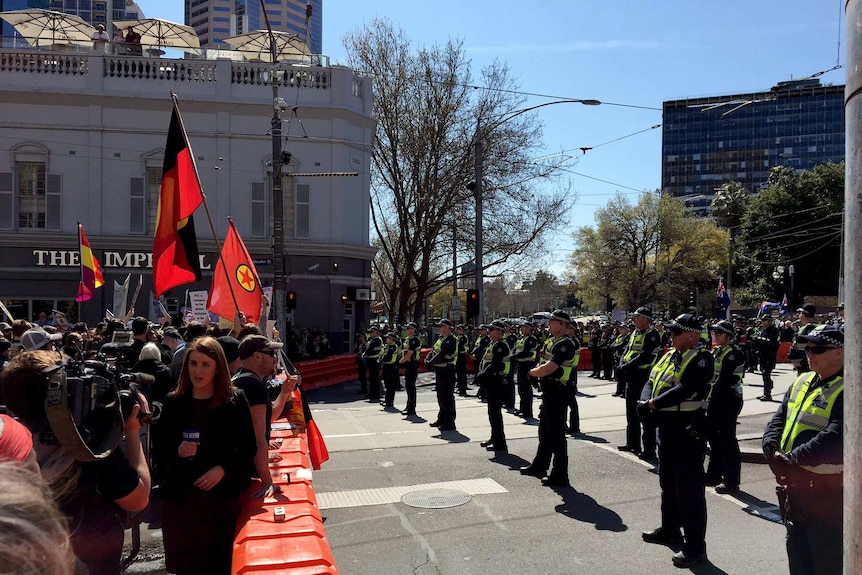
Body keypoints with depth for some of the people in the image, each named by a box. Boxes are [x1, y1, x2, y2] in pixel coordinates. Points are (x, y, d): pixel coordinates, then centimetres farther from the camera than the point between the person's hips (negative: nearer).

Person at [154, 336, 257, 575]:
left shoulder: (235, 400, -3)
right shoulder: (173, 402, 4)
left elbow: (249, 448, -2)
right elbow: (159, 449, 9)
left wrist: (223, 469, -16)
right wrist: (177, 451, -12)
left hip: (221, 496, -2)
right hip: (179, 496, 2)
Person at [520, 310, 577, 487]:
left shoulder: (565, 345, -18)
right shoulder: (551, 341, 12)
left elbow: (548, 369, -26)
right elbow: (543, 365, 20)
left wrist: (532, 372, -9)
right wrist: (536, 371, 0)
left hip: (556, 393, -10)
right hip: (548, 391, 10)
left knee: (556, 434, -4)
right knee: (544, 431, 21)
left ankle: (560, 475, 3)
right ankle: (539, 466, 36)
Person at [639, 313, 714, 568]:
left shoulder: (702, 358, -16)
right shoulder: (670, 355, 12)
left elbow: (685, 390, -28)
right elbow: (652, 381, 8)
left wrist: (652, 404, -22)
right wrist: (645, 401, -12)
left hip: (688, 430, -9)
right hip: (666, 427, 9)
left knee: (689, 488, -3)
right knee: (668, 482, 21)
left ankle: (695, 546, 7)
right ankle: (669, 530, 37)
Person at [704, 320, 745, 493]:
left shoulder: (733, 353, -14)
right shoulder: (716, 351, 13)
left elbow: (725, 379, -21)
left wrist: (711, 394, -16)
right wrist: (708, 395, 1)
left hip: (728, 400, -9)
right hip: (716, 399, 9)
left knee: (727, 439, -4)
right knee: (713, 435, 16)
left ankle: (732, 482, 4)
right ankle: (714, 474, 30)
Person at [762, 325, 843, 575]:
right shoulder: (802, 382, 9)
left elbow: (834, 440, -27)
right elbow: (778, 419, 9)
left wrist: (791, 461, -23)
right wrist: (772, 450, -9)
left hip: (826, 491, -8)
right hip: (793, 485, 8)